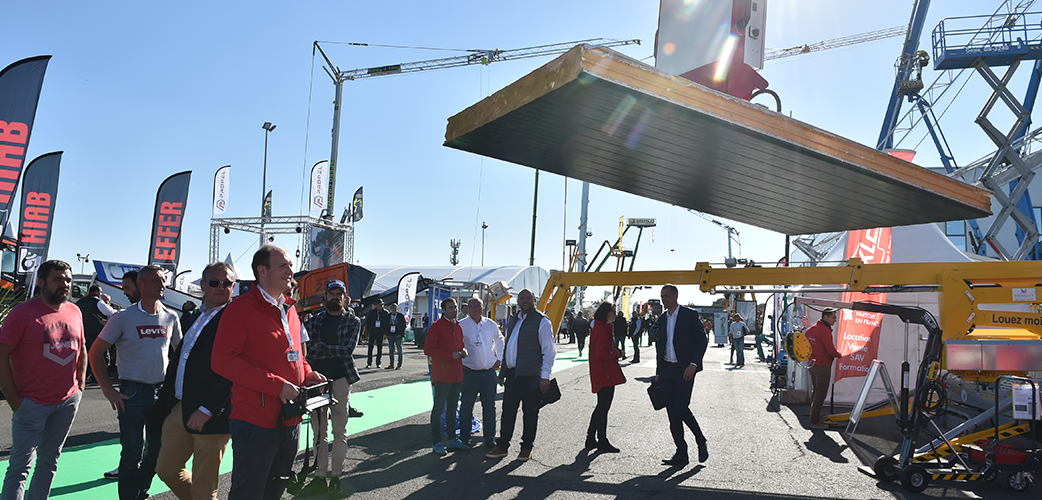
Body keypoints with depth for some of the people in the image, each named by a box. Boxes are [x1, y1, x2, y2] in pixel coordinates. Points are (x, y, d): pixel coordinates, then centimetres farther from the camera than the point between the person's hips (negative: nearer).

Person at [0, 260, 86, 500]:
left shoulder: (74, 312, 6)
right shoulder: (22, 312, -11)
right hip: (31, 404, -5)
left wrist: (80, 386, 11)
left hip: (68, 402, 5)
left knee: (49, 461, 16)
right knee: (20, 466, -2)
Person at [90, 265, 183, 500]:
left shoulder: (171, 317, 5)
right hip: (133, 392, -4)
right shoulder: (124, 318, -6)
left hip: (163, 392, 4)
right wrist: (108, 389, -9)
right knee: (133, 453, -2)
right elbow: (95, 353, -3)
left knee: (158, 449, 13)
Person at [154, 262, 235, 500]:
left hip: (210, 415, -8)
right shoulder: (192, 317, 14)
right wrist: (165, 402, 15)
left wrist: (206, 409, -24)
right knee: (167, 469, 19)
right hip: (178, 409, 8)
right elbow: (177, 361, 20)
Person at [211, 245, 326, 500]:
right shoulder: (241, 308, -12)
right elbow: (222, 361, -20)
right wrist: (276, 385, -23)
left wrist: (308, 375, 3)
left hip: (289, 420, 8)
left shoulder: (289, 311, 13)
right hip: (255, 419, -8)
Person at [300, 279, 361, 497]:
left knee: (339, 431, 3)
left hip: (340, 378, -2)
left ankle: (335, 477, 12)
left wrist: (321, 347, -9)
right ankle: (319, 477, 15)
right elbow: (306, 347, 3)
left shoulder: (353, 321, 3)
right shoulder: (315, 319, 10)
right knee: (319, 431, 7)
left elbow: (348, 349, -9)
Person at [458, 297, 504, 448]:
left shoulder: (491, 325, 7)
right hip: (469, 372, -3)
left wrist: (499, 359, 16)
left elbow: (499, 340, 23)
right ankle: (464, 437, 17)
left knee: (489, 405, 7)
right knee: (466, 406, 5)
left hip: (489, 372, 3)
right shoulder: (461, 326, -5)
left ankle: (490, 437, 17)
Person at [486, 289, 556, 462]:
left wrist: (545, 376, -14)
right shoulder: (513, 320, 16)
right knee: (508, 410, 7)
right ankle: (502, 446, 15)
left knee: (530, 412, 5)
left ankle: (527, 447, 17)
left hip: (531, 375, -6)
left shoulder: (542, 321, -6)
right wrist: (502, 372, 19)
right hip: (512, 374, 6)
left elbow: (549, 351, -8)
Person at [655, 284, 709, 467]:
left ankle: (701, 442, 13)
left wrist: (693, 364, -18)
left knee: (681, 408, -12)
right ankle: (681, 454, 11)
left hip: (684, 370, -6)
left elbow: (702, 339, -7)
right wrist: (658, 372, 14)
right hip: (667, 370, 6)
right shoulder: (662, 318, 13)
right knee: (672, 412, 4)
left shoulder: (690, 314, -4)